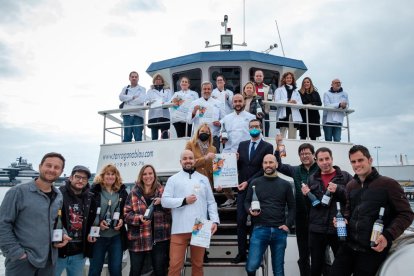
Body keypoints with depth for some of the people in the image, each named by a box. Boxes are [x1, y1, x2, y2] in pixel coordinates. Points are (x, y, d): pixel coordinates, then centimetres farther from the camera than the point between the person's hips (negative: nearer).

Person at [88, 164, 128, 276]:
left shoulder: (122, 191, 6)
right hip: (98, 236, -2)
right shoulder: (94, 191, -4)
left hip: (117, 236, 2)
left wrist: (122, 220, -6)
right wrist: (98, 222, -16)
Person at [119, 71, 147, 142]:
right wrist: (133, 97, -2)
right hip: (127, 114, 1)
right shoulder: (125, 88, 23)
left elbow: (142, 99, -3)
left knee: (138, 137, -9)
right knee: (127, 136, -8)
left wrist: (128, 100, 1)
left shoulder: (142, 89, 16)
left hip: (138, 114, -1)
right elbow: (121, 97, 4)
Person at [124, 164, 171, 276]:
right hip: (138, 239, 0)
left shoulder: (162, 191, 7)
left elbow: (171, 211, 6)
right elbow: (126, 213, 1)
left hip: (159, 238, 1)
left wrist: (162, 203, -13)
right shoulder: (134, 193, 4)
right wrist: (139, 218, -16)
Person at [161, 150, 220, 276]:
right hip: (180, 229, -2)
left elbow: (211, 202, 9)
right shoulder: (173, 179, 5)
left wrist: (215, 220, -2)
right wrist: (184, 201, -13)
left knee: (198, 264, 14)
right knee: (175, 264, 0)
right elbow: (164, 201, -3)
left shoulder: (203, 179, 11)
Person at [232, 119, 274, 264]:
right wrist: (235, 159, -12)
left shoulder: (267, 146, -1)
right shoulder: (242, 145, 12)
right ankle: (241, 253, 8)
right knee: (241, 221, 0)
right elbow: (237, 165, 11)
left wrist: (248, 182, -14)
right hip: (242, 188, 3)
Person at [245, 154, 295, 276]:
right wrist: (250, 210, -13)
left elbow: (292, 207, 9)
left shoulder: (285, 184, 8)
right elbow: (246, 202, 9)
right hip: (260, 229, -1)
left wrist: (288, 225, -2)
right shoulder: (255, 183, 5)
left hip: (280, 231, 2)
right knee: (251, 266, -10)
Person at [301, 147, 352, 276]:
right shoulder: (312, 179, 10)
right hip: (316, 229, 3)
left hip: (339, 228, -2)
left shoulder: (345, 177, 0)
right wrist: (306, 195, -5)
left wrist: (339, 190, -20)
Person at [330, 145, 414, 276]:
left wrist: (388, 235, -20)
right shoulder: (350, 186, 11)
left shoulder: (388, 184, -8)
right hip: (349, 245, 6)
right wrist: (343, 219, 1)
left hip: (374, 249, -5)